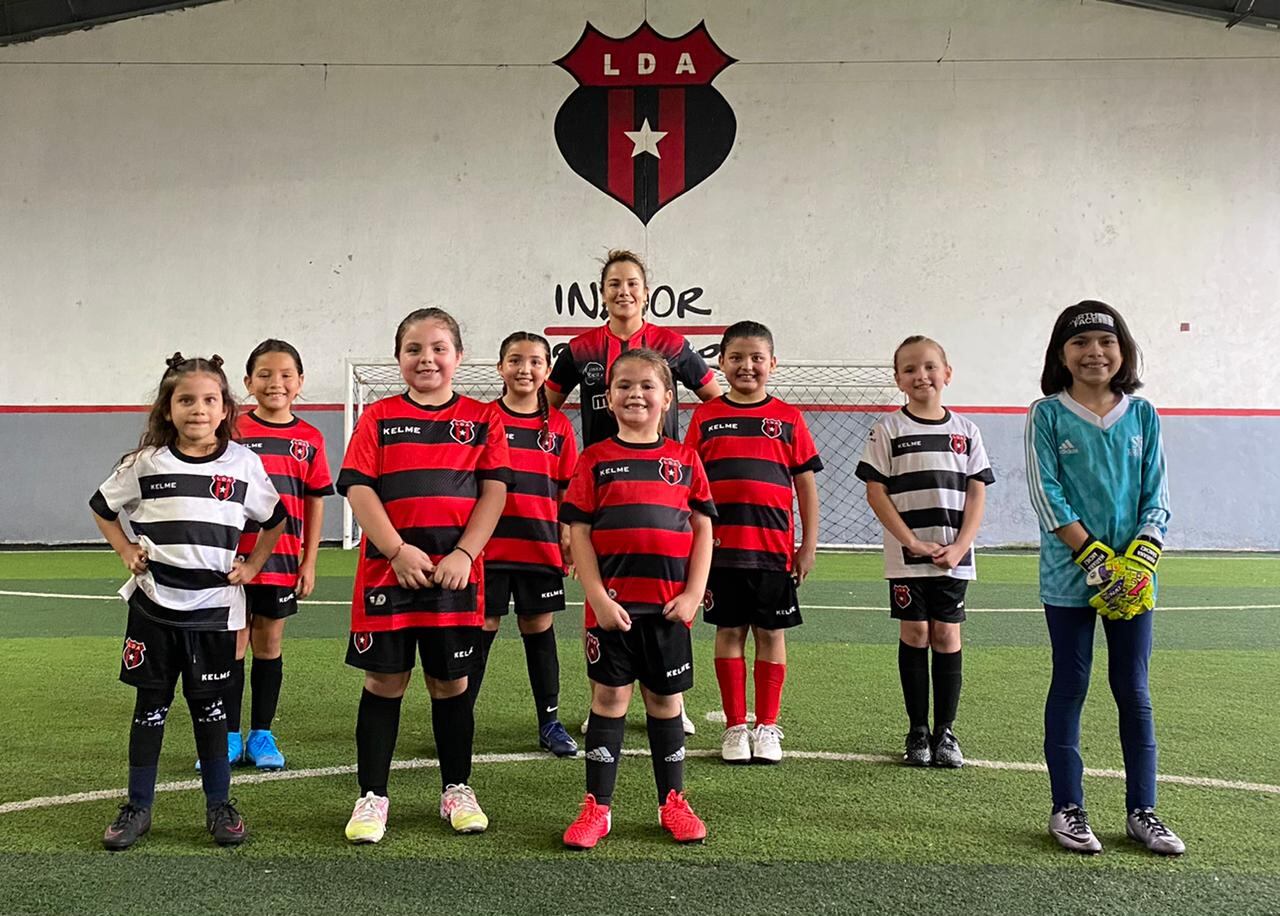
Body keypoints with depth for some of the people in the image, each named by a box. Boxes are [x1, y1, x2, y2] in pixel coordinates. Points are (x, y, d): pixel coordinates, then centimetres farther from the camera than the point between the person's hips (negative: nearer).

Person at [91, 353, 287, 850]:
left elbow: (276, 519, 12)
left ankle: (219, 804, 20)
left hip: (213, 607, 0)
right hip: (154, 605, 0)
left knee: (209, 705, 8)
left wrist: (252, 565, 5)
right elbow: (102, 507, 14)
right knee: (150, 704, 8)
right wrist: (127, 551, 3)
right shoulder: (146, 463, -1)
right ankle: (138, 807, 21)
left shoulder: (243, 463, -2)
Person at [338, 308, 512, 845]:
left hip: (457, 573, 1)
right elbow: (358, 489, -4)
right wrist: (398, 550, -15)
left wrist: (464, 553, -11)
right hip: (387, 570, 0)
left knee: (450, 682, 10)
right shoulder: (378, 418, 5)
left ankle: (456, 790, 25)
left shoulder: (482, 419, 6)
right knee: (384, 682, 5)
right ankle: (372, 796, 18)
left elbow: (494, 492, 0)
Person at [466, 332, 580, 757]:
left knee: (539, 628, 10)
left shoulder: (558, 425, 5)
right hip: (490, 543, -2)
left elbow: (567, 489, 8)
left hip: (540, 544, 2)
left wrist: (568, 535, 2)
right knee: (482, 629, 5)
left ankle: (549, 722, 20)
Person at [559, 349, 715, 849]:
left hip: (669, 605, 1)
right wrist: (597, 598, -10)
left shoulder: (685, 459, 6)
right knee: (609, 698, 4)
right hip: (612, 603, -1)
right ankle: (597, 808, 15)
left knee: (665, 699, 11)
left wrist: (693, 593, -3)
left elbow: (703, 530, 6)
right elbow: (579, 533, -2)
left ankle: (673, 803, 24)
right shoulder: (596, 459, 1)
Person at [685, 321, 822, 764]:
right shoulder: (705, 417, 4)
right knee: (729, 632, 7)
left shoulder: (788, 418, 4)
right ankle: (734, 727, 18)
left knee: (771, 634, 6)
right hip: (721, 547, 0)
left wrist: (809, 545, 2)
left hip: (774, 548, 0)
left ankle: (767, 727, 19)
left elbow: (806, 485, 6)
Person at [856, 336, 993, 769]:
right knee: (914, 635, 3)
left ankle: (945, 731, 14)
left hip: (954, 555, 2)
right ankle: (917, 731, 13)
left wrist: (960, 546, -8)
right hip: (906, 555, -2)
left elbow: (977, 493, 5)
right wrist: (913, 542, -12)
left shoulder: (965, 430, 7)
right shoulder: (888, 429, 0)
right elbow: (876, 492, -4)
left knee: (947, 636, 4)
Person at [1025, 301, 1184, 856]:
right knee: (1070, 687, 6)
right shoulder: (1047, 415, -2)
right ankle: (1066, 809, 16)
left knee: (1134, 692, 9)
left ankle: (1142, 811, 20)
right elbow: (1045, 492, -8)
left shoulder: (1143, 416, 7)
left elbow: (1156, 497, 5)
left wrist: (1140, 558, -10)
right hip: (1069, 576, -3)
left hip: (1133, 578, 3)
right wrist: (1096, 557, -15)